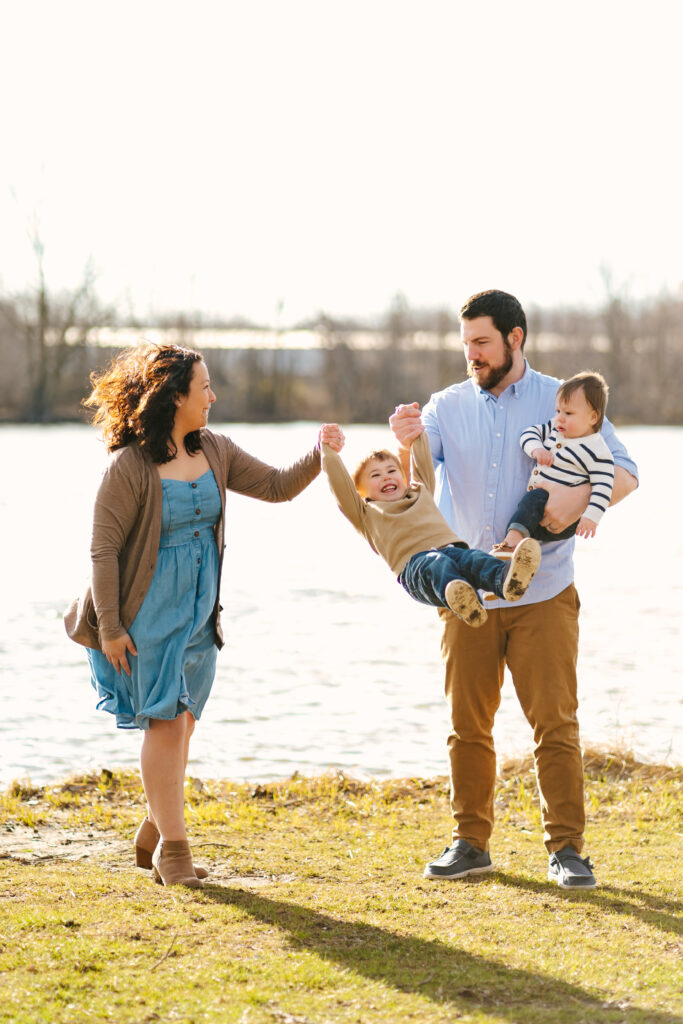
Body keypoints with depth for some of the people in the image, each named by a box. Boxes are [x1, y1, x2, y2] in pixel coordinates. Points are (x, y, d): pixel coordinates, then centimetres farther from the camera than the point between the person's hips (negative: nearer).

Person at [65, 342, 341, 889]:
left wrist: (317, 457, -9)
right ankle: (172, 848, 1)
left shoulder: (214, 451, 3)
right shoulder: (130, 467, -17)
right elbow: (104, 548, -14)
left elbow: (276, 486, 9)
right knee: (165, 722, -7)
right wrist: (109, 628, -15)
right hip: (148, 614, -7)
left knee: (181, 721, 12)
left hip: (199, 612, 7)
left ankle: (154, 834, 26)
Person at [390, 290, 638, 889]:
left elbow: (625, 473, -5)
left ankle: (566, 848, 2)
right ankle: (471, 843, 16)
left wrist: (580, 495, -26)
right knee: (468, 725, 6)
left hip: (544, 596, -2)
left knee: (555, 723, -4)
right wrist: (405, 442, -29)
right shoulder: (448, 406, 7)